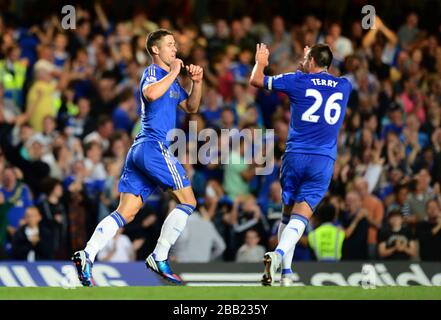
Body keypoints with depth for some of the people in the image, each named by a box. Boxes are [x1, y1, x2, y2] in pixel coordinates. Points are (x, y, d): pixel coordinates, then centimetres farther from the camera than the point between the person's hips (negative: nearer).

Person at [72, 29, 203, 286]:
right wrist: (173, 73, -14)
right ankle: (159, 258, -6)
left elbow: (190, 107, 31)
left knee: (126, 213, 0)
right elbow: (151, 93, -25)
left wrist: (197, 82, 16)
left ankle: (87, 255, -14)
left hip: (140, 150, 9)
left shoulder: (170, 79, 25)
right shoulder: (153, 72, -3)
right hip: (154, 146, -9)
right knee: (188, 201, -3)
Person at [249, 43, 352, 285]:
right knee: (300, 216, -8)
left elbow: (256, 80, 10)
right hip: (324, 160, 1)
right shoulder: (344, 86, 11)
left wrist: (260, 62, 29)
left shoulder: (298, 80, 2)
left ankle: (285, 271, 13)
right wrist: (309, 69, 49)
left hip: (295, 156, 0)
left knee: (288, 213, 15)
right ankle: (279, 254, -33)